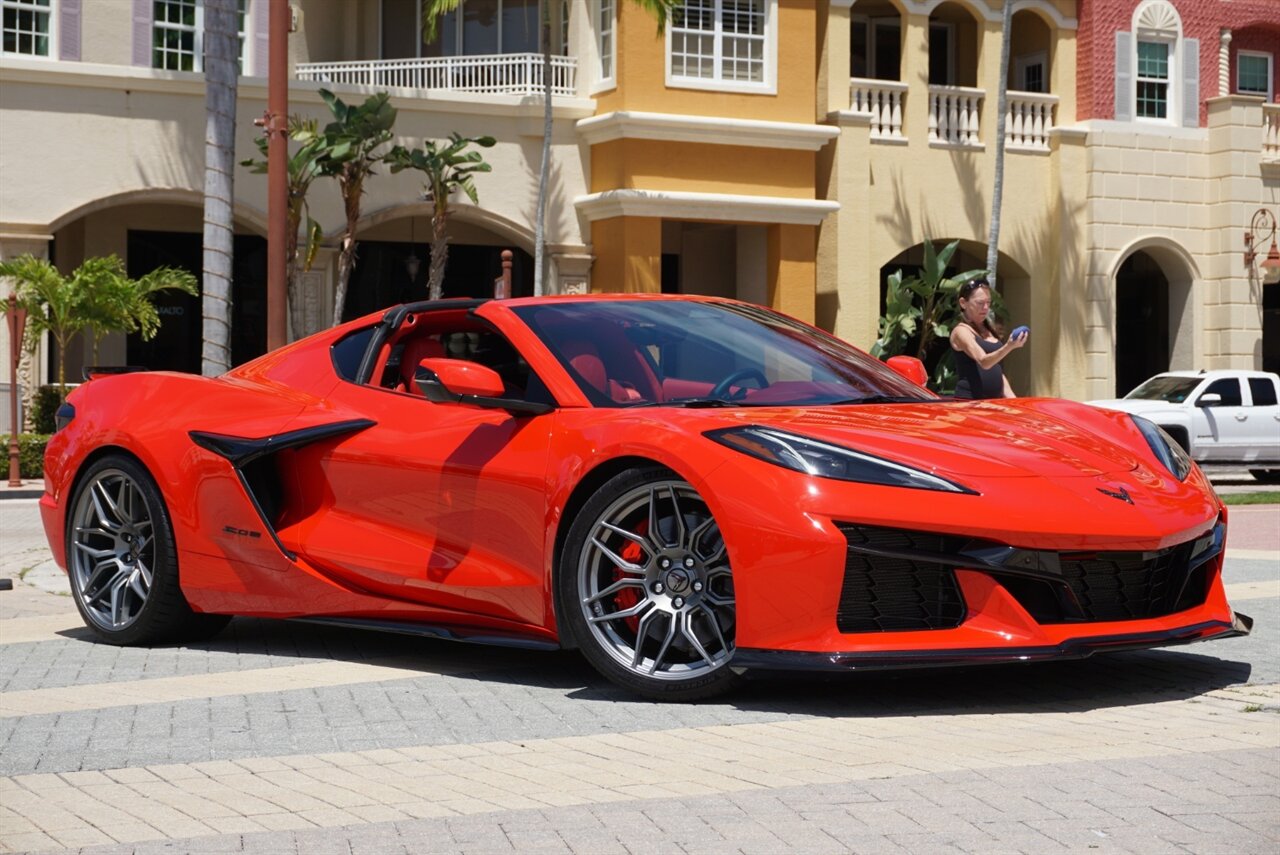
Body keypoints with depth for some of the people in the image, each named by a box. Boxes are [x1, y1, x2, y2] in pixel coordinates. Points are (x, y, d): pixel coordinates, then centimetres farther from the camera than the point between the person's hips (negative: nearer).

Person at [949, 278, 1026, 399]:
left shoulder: (988, 331, 17)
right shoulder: (961, 331, -8)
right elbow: (984, 362, -24)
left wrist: (1011, 398, 12)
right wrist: (1009, 347, -39)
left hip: (994, 400, 8)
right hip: (969, 401, -8)